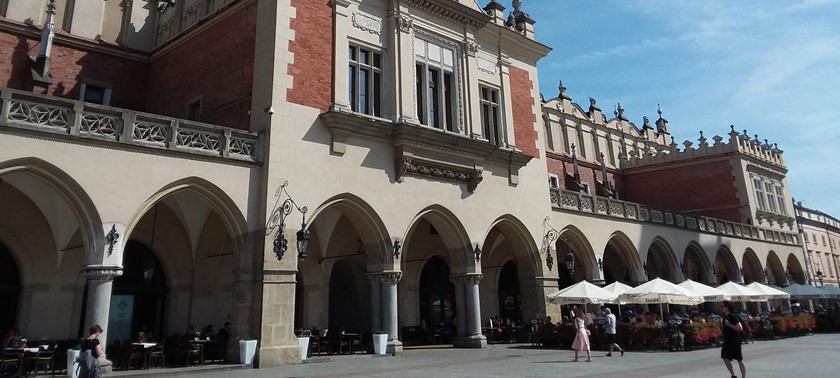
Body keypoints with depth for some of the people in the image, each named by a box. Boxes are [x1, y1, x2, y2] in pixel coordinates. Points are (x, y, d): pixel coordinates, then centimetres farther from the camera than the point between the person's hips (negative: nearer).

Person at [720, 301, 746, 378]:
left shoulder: (733, 316, -14)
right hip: (727, 342, 8)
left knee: (739, 360, 1)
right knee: (725, 358, 3)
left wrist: (729, 324, -25)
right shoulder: (725, 317, 11)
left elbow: (740, 328, -23)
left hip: (735, 342, -8)